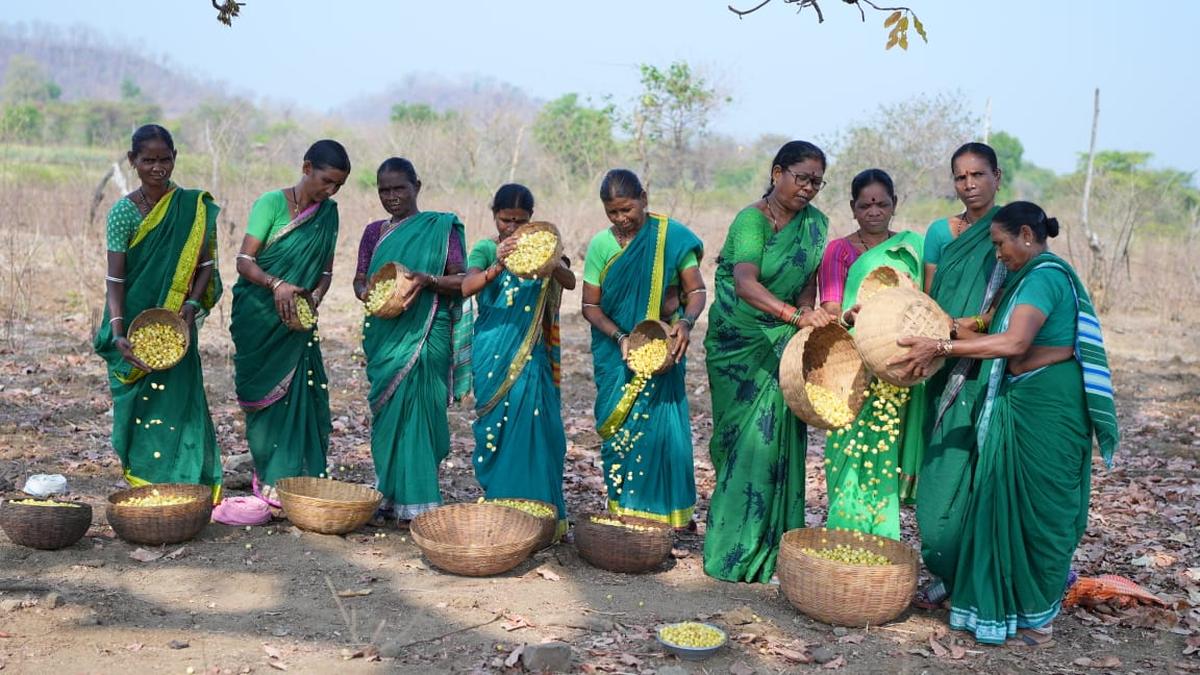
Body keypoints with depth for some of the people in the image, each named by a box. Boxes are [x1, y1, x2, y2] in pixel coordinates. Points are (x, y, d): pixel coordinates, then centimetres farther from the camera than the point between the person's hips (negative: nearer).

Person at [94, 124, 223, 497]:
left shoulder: (194, 206, 0)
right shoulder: (123, 211, -6)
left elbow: (206, 264, 3)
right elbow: (115, 278, -10)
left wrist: (191, 306, -14)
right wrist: (117, 333, -21)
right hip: (135, 327, -1)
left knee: (178, 402, -1)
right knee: (138, 406, 2)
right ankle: (142, 490, 13)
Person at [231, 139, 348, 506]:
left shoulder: (329, 213, 9)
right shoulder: (271, 203, -7)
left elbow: (325, 270, 11)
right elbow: (244, 262, -12)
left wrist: (314, 297, -10)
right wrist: (277, 284, -29)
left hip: (298, 323, 4)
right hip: (259, 320, -4)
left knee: (303, 399, -1)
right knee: (267, 399, -2)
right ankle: (271, 484, 6)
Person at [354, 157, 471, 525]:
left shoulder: (441, 227, 2)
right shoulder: (374, 231, 16)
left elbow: (460, 280, -3)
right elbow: (359, 278, 14)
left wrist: (427, 280, -21)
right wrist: (365, 292, -9)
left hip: (425, 334, -4)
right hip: (383, 333, 5)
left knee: (418, 410, -7)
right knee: (385, 412, 6)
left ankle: (415, 503, 0)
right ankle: (388, 497, 15)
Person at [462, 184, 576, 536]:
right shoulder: (485, 249, 1)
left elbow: (570, 281, -13)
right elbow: (467, 286, -19)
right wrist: (497, 266, -39)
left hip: (531, 353, 1)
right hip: (493, 354, -1)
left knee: (532, 424, -6)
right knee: (496, 426, 3)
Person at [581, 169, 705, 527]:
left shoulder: (672, 237, -6)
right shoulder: (601, 244, -1)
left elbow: (696, 291, -4)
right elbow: (590, 305, -1)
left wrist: (686, 322, -24)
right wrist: (620, 337, -17)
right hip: (616, 350, 1)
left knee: (664, 426, -3)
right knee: (620, 429, 0)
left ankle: (671, 512, 9)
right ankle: (623, 509, 11)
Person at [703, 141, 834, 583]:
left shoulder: (815, 222, 5)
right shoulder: (751, 220, -16)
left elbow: (810, 279, 12)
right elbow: (745, 283, -32)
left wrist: (806, 312, -6)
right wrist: (795, 315, -44)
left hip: (785, 345, 5)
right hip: (740, 343, -5)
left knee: (781, 438, 3)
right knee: (746, 440, -2)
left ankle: (771, 546, 12)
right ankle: (735, 550, 8)